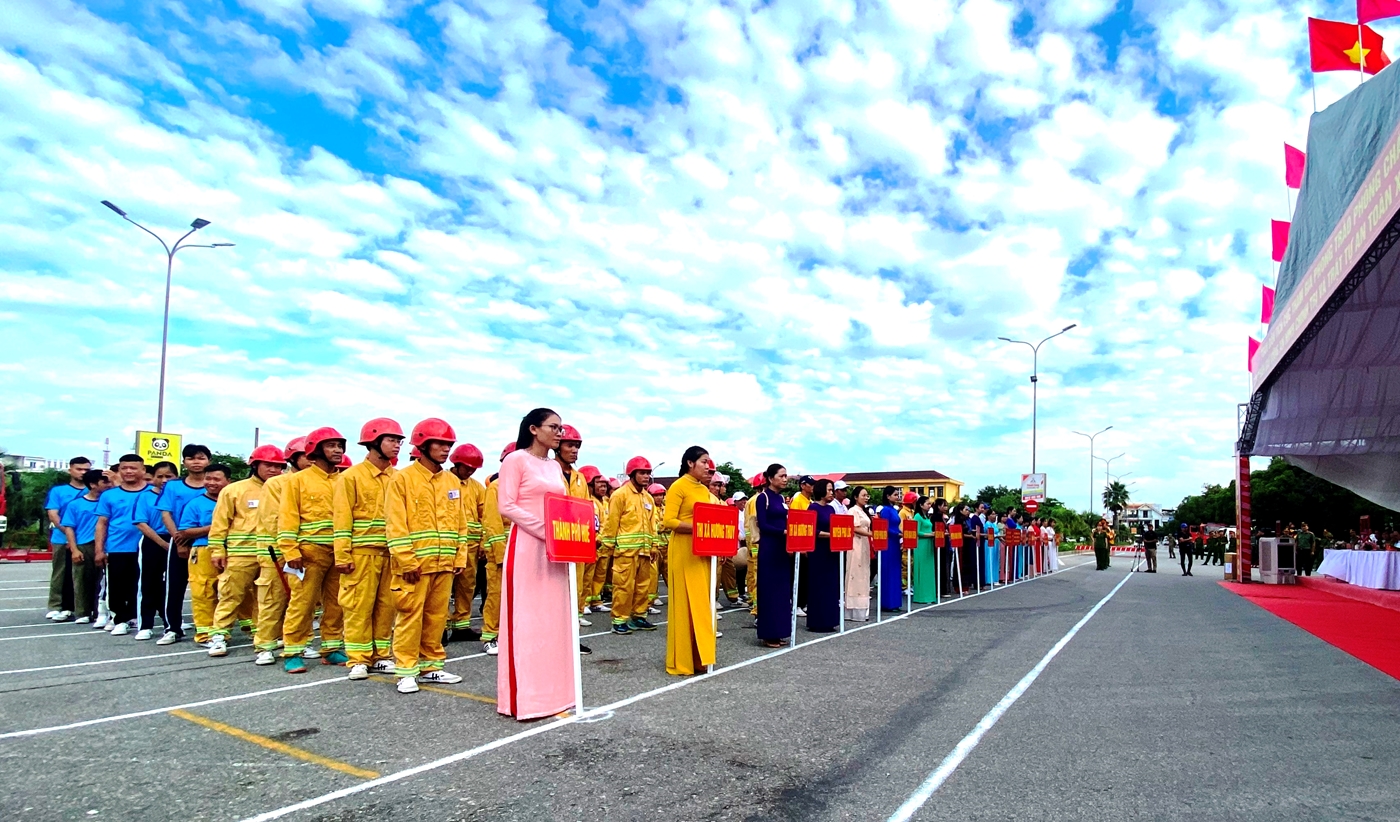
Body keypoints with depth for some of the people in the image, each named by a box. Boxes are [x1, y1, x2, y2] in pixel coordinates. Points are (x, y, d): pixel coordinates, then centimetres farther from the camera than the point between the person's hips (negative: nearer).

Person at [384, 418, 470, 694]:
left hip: (445, 563, 5)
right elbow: (395, 525, -9)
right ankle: (406, 671, 9)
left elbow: (460, 523, 14)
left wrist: (461, 558, 7)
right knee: (410, 616, -1)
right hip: (415, 564, -5)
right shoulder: (402, 479, -4)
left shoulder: (453, 482, 13)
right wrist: (406, 561, -14)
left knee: (437, 616, 10)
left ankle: (431, 665, 21)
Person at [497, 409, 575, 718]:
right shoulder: (516, 460, -5)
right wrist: (544, 529, -19)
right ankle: (524, 697, 2)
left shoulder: (555, 467, 17)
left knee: (554, 618, 8)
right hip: (526, 547, -7)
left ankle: (551, 691, 16)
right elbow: (506, 507, -12)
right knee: (527, 620, -4)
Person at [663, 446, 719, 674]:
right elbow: (669, 521, -15)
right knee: (684, 604, -4)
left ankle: (698, 656, 19)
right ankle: (681, 661, 4)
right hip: (684, 552, -8)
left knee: (702, 603, 10)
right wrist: (696, 527, -22)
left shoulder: (704, 490, 16)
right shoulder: (678, 487, -8)